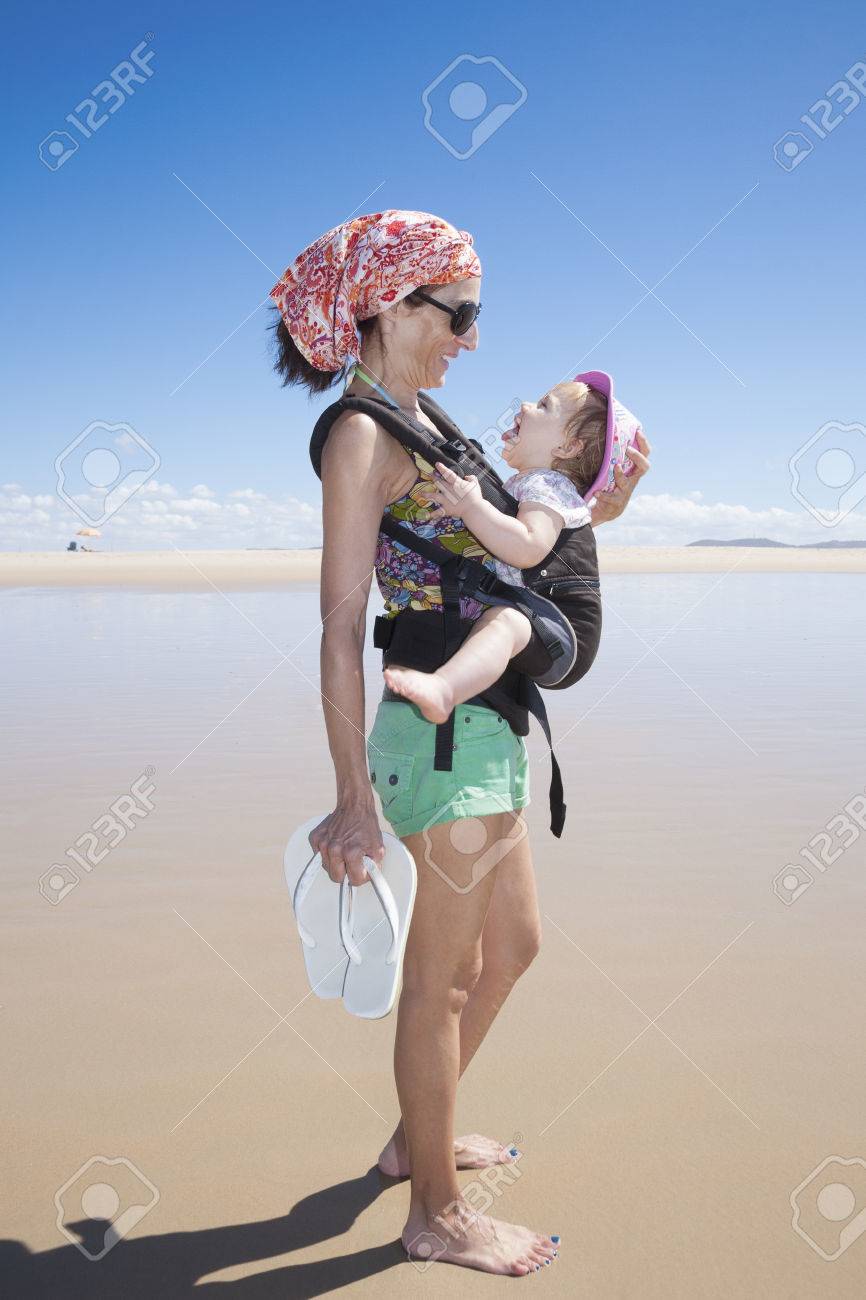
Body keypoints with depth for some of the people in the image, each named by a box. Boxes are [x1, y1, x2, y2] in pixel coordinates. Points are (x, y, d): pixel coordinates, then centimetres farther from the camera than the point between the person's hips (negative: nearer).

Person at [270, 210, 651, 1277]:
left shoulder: (424, 418, 14)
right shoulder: (363, 433, -14)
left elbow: (486, 546, 20)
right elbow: (342, 626, -20)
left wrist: (589, 511, 8)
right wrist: (354, 801, -22)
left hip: (483, 727, 10)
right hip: (442, 732, -10)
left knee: (512, 945, 22)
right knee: (440, 978, 5)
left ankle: (417, 1137, 41)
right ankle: (436, 1216, 26)